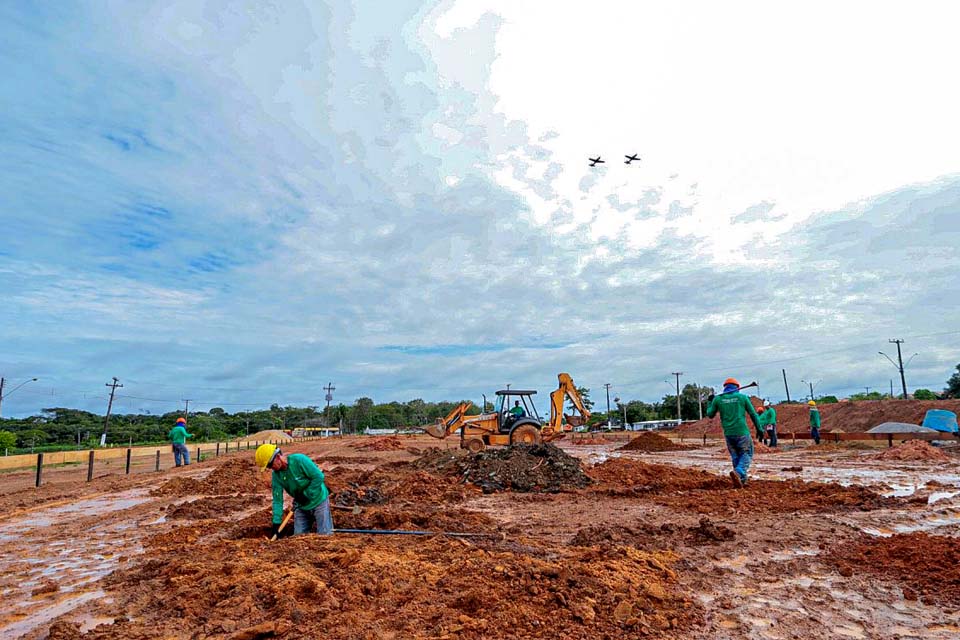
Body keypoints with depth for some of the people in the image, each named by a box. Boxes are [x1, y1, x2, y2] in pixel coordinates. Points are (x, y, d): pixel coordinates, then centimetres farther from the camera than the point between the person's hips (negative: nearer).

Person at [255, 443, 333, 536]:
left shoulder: (299, 460, -25)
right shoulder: (276, 475, -7)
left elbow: (319, 476, -23)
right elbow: (277, 500, -7)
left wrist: (306, 494, -21)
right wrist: (276, 522, -14)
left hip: (318, 501, -5)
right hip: (301, 506, 5)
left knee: (324, 535, -5)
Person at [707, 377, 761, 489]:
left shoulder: (718, 399, 3)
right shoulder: (742, 397, 1)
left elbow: (710, 415, 12)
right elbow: (753, 414, 3)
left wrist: (710, 402, 27)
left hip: (728, 433, 2)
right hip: (742, 432, -2)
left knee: (735, 456, 17)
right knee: (746, 454, 8)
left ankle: (742, 480, 17)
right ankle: (739, 472, -17)